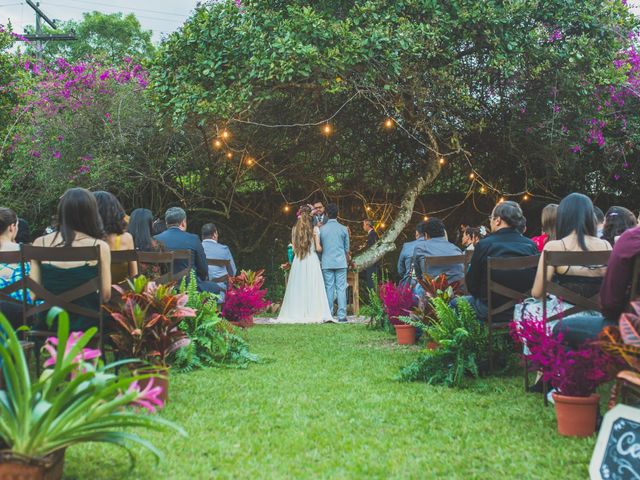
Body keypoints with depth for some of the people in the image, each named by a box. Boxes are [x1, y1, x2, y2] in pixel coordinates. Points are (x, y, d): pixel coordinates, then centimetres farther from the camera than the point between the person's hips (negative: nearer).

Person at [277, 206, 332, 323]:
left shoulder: (295, 229, 4)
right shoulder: (315, 229, -5)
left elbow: (293, 248, 5)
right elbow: (318, 248, -6)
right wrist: (322, 247, 16)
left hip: (298, 262, 3)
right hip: (312, 261, -3)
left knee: (298, 288, 7)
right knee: (312, 288, 0)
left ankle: (297, 314, 7)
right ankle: (313, 313, -4)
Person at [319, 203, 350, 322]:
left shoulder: (322, 229, 1)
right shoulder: (343, 229, 0)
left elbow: (319, 247, 9)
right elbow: (347, 249, 6)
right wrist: (347, 261, 21)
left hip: (327, 263, 1)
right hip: (340, 263, -1)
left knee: (329, 288, 4)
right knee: (341, 289, 0)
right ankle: (341, 315, -4)